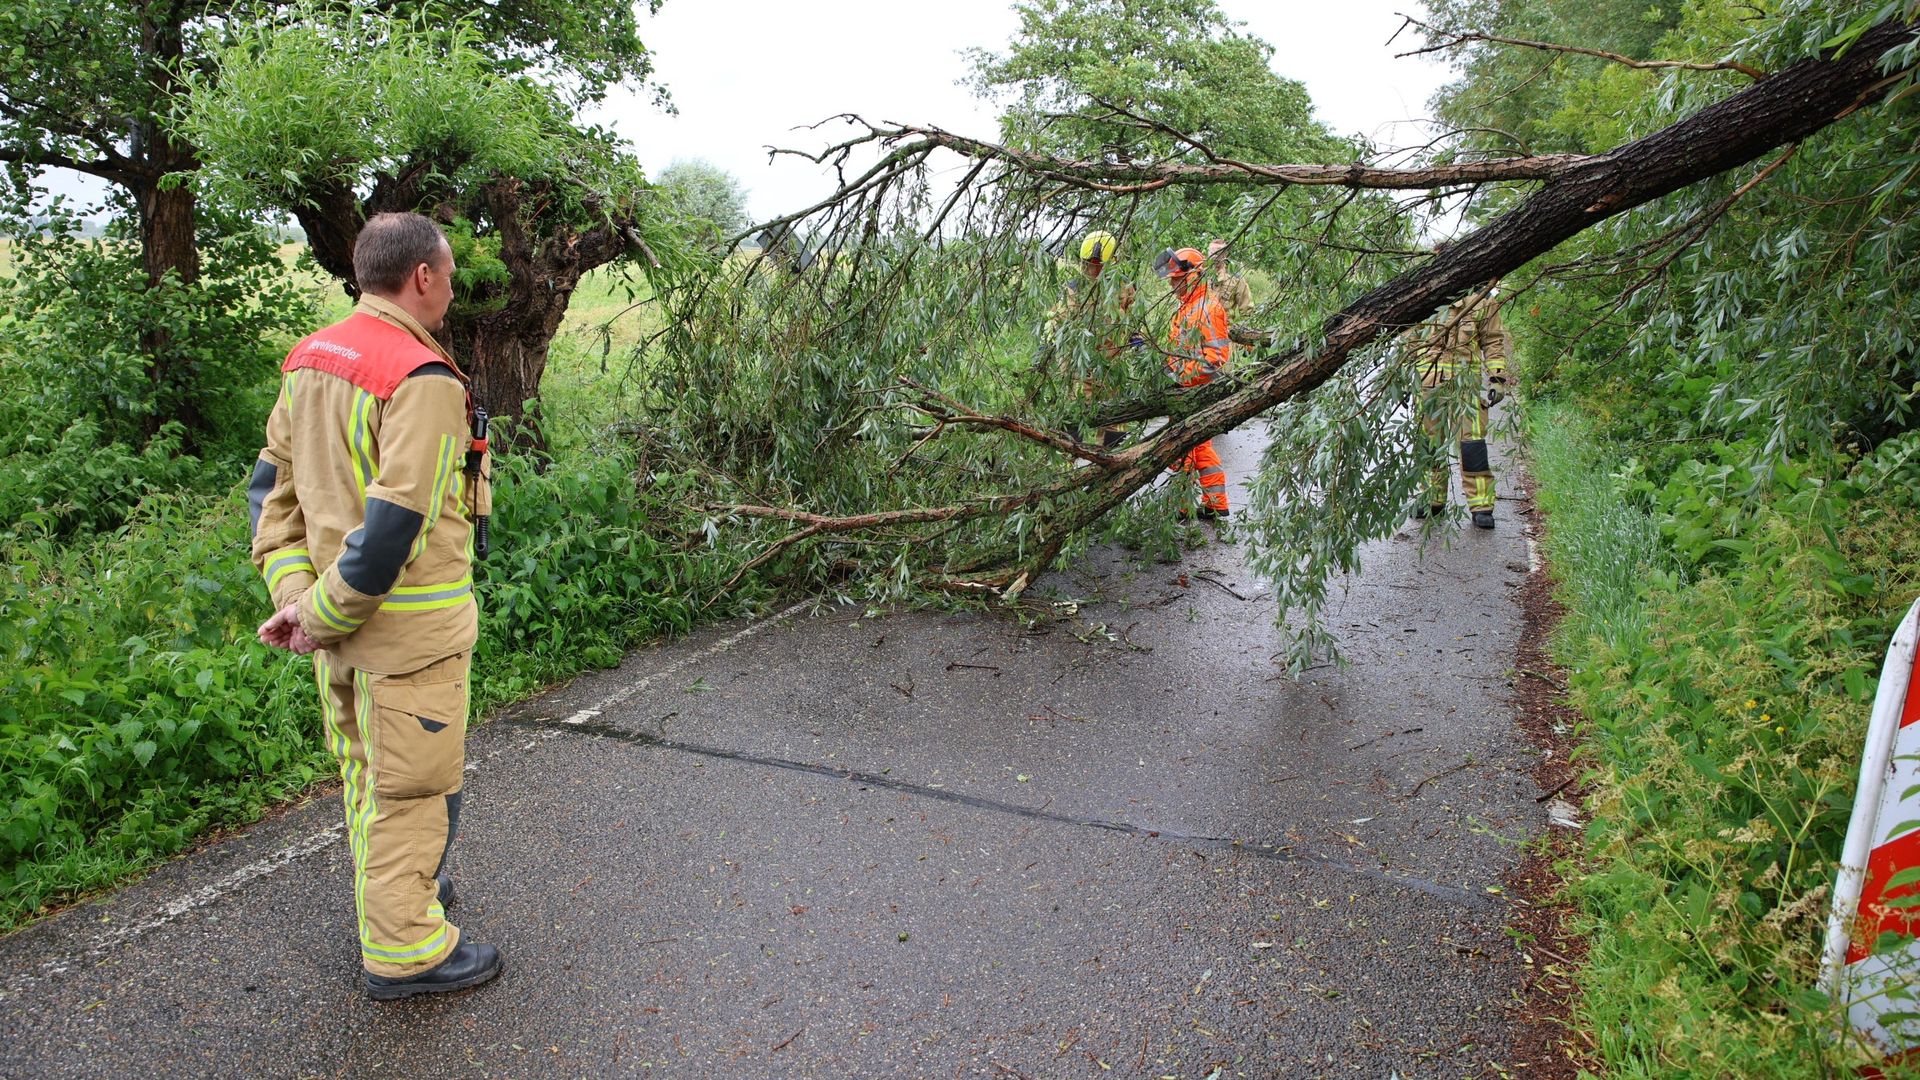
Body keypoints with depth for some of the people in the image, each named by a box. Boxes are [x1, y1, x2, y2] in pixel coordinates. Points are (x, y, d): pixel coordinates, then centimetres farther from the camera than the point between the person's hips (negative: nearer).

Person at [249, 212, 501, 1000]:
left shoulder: (310, 360, 8)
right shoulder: (423, 380, -20)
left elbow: (271, 487, 8)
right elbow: (396, 526, -26)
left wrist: (294, 592, 1)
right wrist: (323, 615, -14)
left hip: (342, 618, 9)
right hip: (408, 626, -9)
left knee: (366, 771, 23)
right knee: (410, 786, 6)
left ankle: (394, 890, 44)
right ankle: (404, 949, 20)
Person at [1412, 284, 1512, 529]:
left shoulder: (1482, 301, 9)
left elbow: (1493, 342, 10)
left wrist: (1497, 378, 0)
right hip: (1428, 378, 2)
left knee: (1472, 440, -9)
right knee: (1429, 440, 6)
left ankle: (1481, 506, -4)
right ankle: (1433, 499, 18)